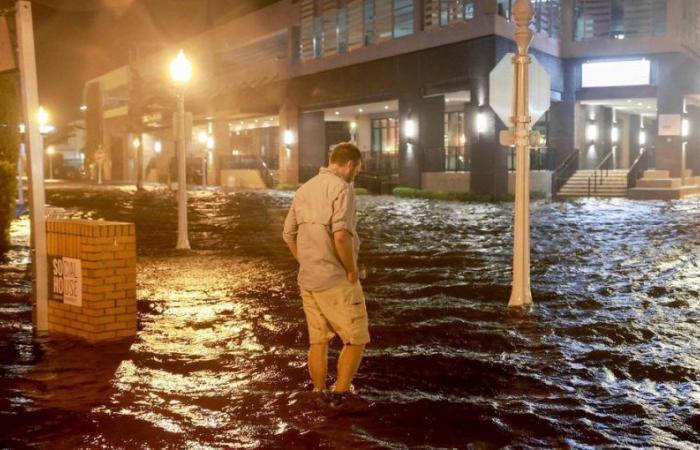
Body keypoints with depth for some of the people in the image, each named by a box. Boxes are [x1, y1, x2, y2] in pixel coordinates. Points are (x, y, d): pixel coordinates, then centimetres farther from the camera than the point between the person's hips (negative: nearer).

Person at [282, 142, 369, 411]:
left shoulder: (305, 189, 12)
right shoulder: (342, 188, -13)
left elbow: (289, 234, 16)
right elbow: (341, 235, -26)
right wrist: (352, 270, -14)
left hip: (307, 280, 8)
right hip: (336, 280, -8)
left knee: (318, 340, 15)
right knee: (356, 339, 5)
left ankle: (320, 396, 23)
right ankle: (341, 394, 7)